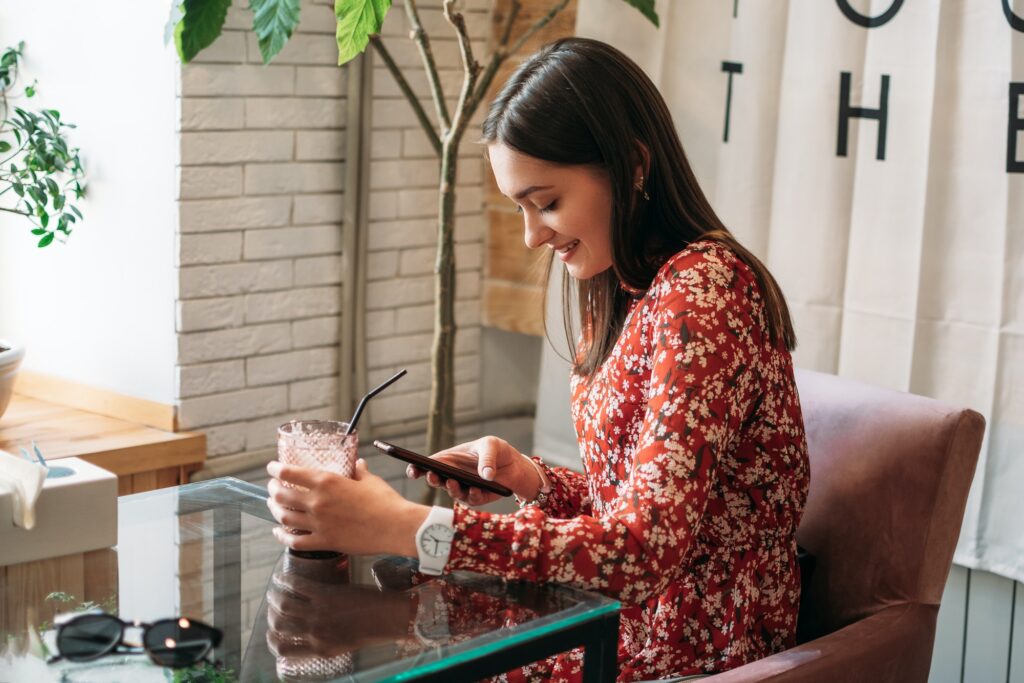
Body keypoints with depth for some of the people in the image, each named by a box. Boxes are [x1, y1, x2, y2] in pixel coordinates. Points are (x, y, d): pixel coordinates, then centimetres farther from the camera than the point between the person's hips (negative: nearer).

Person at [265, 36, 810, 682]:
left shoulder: (699, 289, -20)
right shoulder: (639, 291, 8)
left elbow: (649, 546, -29)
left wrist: (407, 528, -33)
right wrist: (531, 479, -4)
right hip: (640, 621, 8)